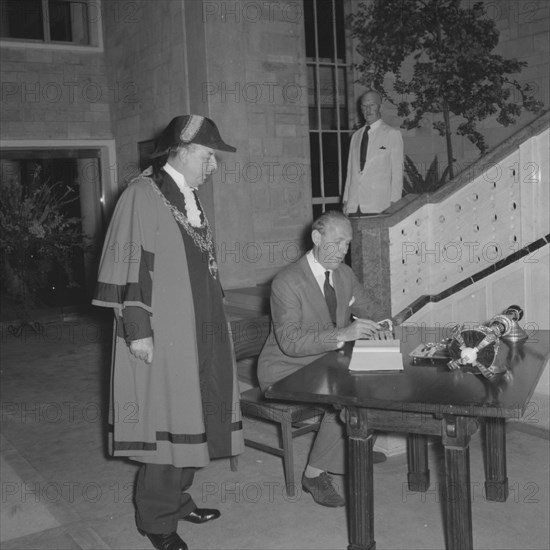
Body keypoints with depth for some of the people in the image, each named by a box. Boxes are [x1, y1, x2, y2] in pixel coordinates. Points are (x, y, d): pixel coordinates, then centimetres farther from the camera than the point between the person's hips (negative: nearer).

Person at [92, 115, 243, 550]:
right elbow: (128, 264, -17)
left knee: (190, 417, 14)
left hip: (198, 334, 8)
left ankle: (177, 499, 30)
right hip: (162, 337, -8)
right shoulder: (142, 195, -12)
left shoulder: (190, 198, 13)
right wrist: (137, 329, -20)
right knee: (168, 421, -1)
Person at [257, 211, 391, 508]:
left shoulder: (344, 273, 2)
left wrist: (371, 328, -5)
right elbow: (290, 342, -29)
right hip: (286, 370, -7)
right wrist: (342, 334, -38)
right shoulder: (287, 282, -22)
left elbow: (364, 308, 19)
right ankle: (315, 474, -11)